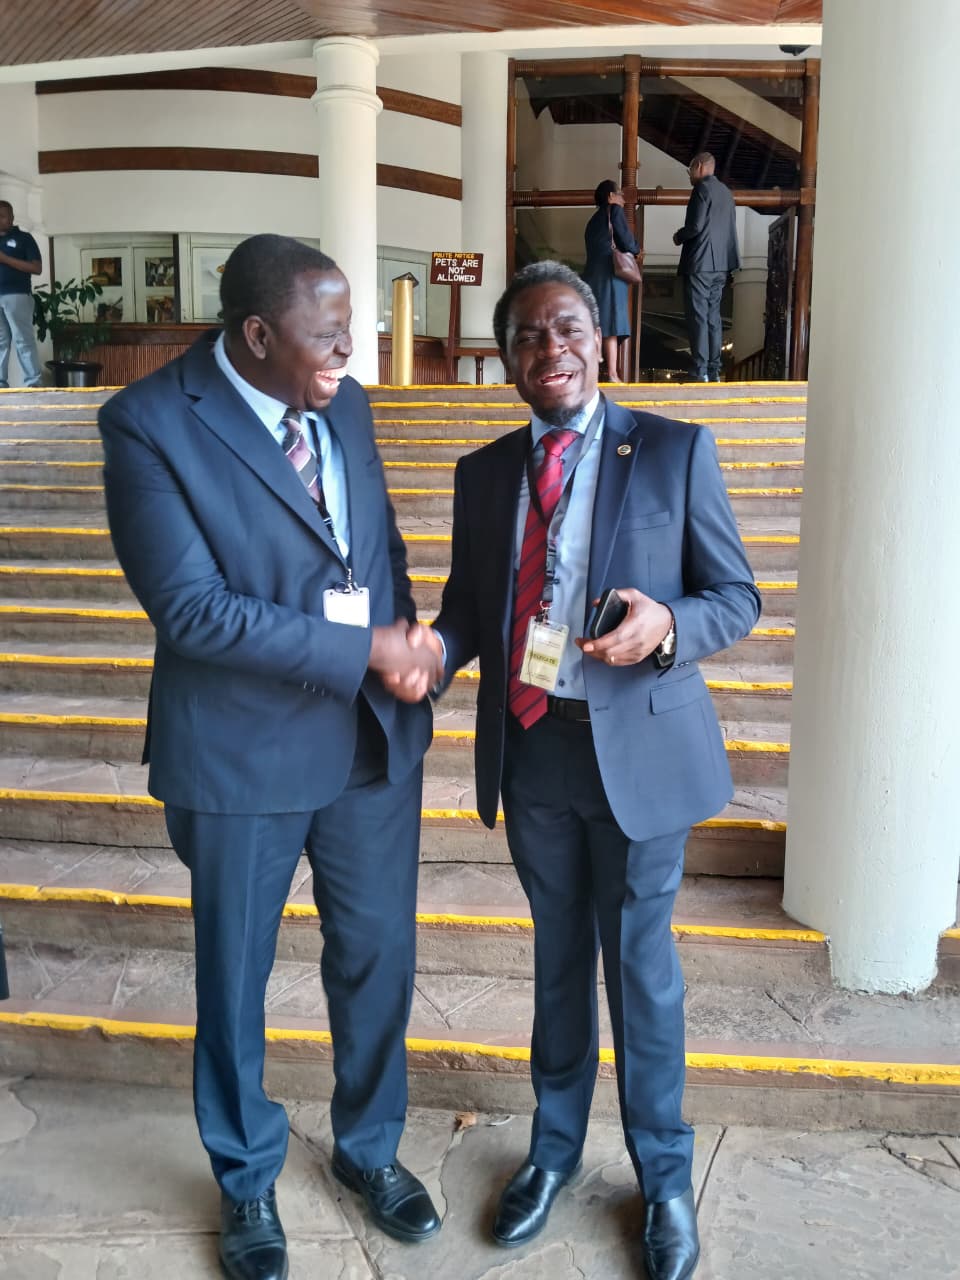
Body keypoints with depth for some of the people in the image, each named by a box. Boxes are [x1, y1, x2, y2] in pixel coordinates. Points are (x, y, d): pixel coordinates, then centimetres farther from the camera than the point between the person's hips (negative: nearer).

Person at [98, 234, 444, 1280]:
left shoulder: (344, 407, 3)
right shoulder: (149, 423, -16)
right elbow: (190, 609, -21)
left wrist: (404, 643, -9)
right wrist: (365, 647, -19)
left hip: (375, 735, 5)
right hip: (242, 752, -5)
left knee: (378, 956, 17)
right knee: (234, 979, 15)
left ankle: (368, 1145, 45)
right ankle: (247, 1180, 42)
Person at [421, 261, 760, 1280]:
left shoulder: (674, 451, -5)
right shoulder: (483, 472, 5)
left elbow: (737, 596, -5)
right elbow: (469, 602, 10)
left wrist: (667, 625, -26)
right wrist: (436, 648, -14)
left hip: (638, 746, -3)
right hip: (530, 747, 3)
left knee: (640, 964, 10)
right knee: (557, 956, 20)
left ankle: (664, 1176, 34)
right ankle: (555, 1146, 42)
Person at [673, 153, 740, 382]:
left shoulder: (703, 188, -9)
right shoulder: (725, 192, 17)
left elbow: (695, 225, -18)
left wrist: (679, 237, 1)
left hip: (699, 263, -8)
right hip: (720, 264, 8)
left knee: (697, 317, -8)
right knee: (713, 316, 10)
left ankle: (699, 372, -11)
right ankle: (713, 371, 10)